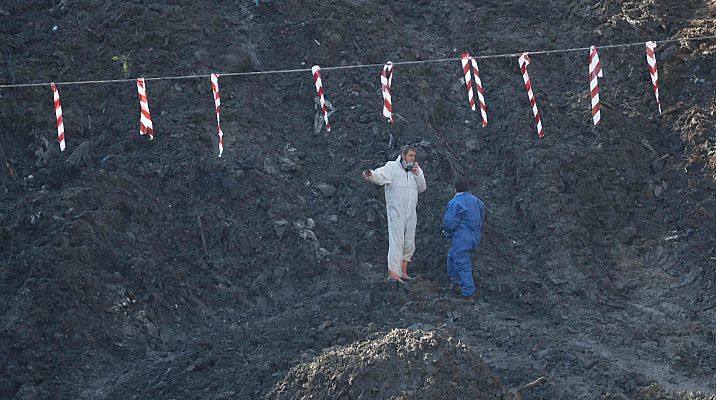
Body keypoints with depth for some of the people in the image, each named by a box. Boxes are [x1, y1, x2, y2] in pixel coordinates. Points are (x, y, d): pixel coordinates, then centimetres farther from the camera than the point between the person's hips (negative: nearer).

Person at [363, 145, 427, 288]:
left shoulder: (416, 169, 11)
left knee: (409, 244, 13)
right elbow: (380, 175, -24)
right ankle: (393, 273, -20)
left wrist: (417, 174, -10)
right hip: (396, 211, -6)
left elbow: (422, 188, 5)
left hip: (411, 212, 7)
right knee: (396, 242, -15)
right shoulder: (392, 167, -7)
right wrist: (370, 174, -47)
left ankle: (403, 273, 24)